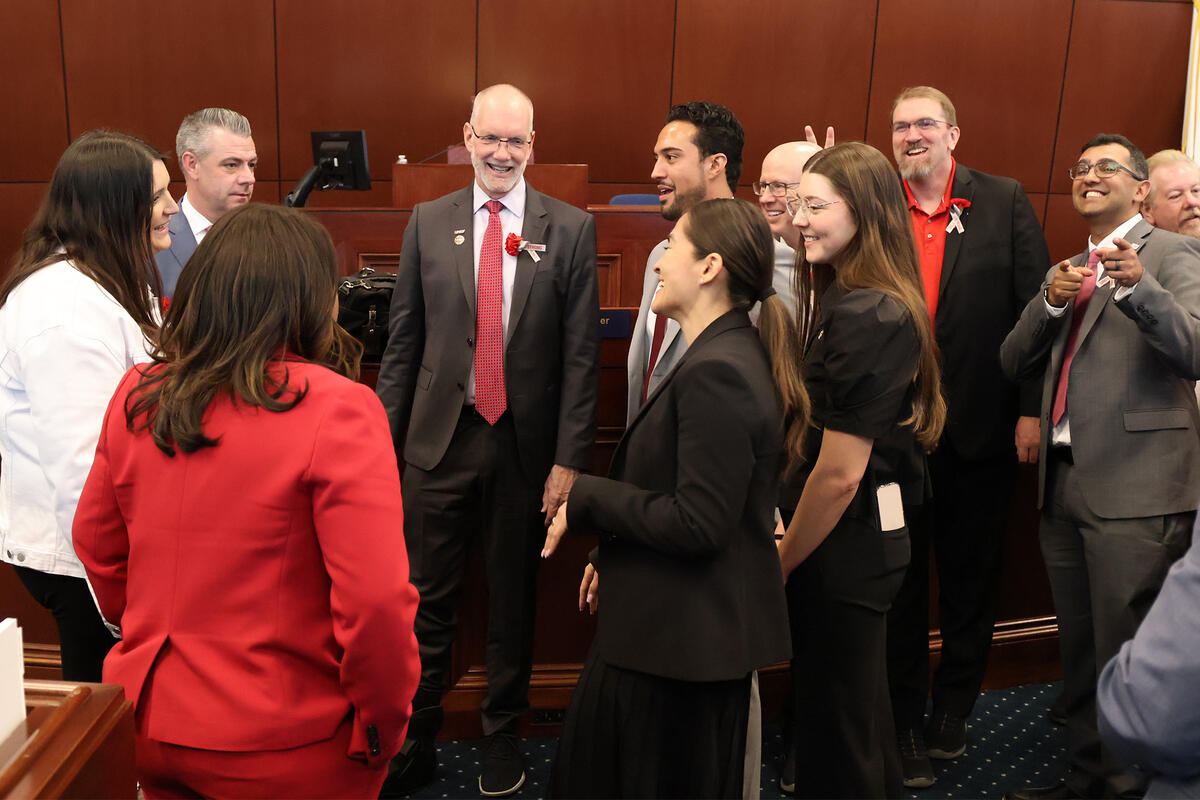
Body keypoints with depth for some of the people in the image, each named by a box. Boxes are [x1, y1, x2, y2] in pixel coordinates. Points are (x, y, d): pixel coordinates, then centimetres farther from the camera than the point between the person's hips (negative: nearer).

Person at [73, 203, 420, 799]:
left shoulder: (136, 397, -3)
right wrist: (383, 729, -9)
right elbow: (377, 601, -24)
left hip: (149, 727, 5)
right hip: (283, 750, -5)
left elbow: (95, 546, 9)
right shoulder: (336, 409, -21)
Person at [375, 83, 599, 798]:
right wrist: (383, 440, 3)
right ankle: (417, 741, 29)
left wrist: (570, 460, -8)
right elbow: (403, 341, 6)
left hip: (527, 444, -1)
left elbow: (582, 354, -4)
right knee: (428, 603, 10)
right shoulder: (428, 223, 4)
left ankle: (503, 735, 34)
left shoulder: (571, 229, -1)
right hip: (440, 442, 1)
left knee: (514, 601, 14)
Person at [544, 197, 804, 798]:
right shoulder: (731, 355, 9)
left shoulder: (716, 373, -24)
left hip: (683, 640, -10)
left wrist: (586, 500, -16)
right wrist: (613, 548, 11)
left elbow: (698, 523, -26)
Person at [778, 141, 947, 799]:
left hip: (840, 549, -9)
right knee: (863, 714, 24)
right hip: (871, 540, 9)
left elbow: (839, 473, -21)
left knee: (834, 728, 8)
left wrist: (779, 566, -13)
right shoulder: (882, 305, 8)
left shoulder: (864, 318, -23)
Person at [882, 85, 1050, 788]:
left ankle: (953, 712, 34)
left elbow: (1037, 308, -3)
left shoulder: (1005, 202, -1)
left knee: (972, 574, 14)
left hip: (981, 427, 0)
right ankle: (906, 724, 26)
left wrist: (1032, 409, -7)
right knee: (900, 578, 10)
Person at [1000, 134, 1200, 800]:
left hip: (1135, 487, -7)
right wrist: (1050, 302, -6)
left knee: (1128, 656, -2)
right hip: (1064, 483, 7)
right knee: (1079, 651, 15)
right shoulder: (1068, 271, 19)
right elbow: (1014, 364, 10)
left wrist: (1139, 288, -32)